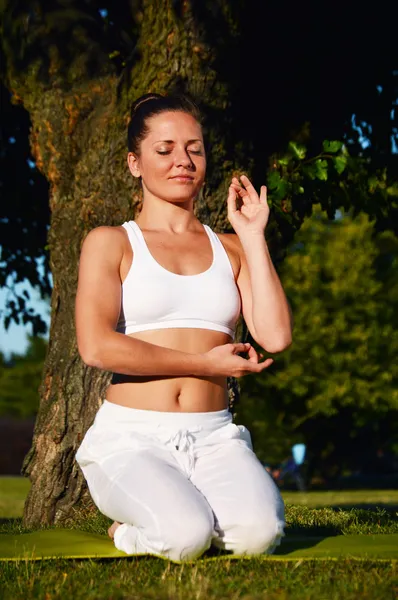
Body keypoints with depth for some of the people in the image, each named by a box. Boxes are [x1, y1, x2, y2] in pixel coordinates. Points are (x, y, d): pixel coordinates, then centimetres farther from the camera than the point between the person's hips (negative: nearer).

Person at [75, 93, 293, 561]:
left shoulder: (229, 249, 17)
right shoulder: (111, 243, 6)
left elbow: (275, 337, 0)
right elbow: (96, 347, -10)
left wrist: (252, 237, 3)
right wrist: (207, 364, -8)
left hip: (214, 437, 3)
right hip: (131, 437, -3)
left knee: (259, 532, -28)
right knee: (187, 536, -31)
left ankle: (179, 510, 6)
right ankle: (130, 531, 4)